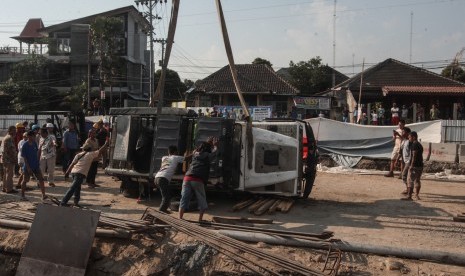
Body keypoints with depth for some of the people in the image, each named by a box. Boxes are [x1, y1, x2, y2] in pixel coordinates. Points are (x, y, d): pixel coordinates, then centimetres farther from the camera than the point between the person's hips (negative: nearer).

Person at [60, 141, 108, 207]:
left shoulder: (78, 155, 20)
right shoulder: (90, 154, 7)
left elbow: (72, 164, 12)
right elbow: (100, 151, 10)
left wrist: (67, 172, 10)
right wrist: (106, 144, 22)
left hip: (73, 172, 6)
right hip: (81, 173, -6)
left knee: (77, 187, 24)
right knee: (72, 188, -9)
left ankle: (76, 201, 22)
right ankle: (63, 202, -14)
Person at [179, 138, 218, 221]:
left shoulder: (195, 154, 22)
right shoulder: (208, 156, 9)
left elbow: (200, 149, 45)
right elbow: (214, 152, 31)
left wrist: (208, 143, 56)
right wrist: (215, 145, 49)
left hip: (187, 178, 4)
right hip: (198, 181, -4)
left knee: (184, 199, 3)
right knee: (202, 202, 10)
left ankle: (180, 218, -6)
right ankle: (200, 220, 4)